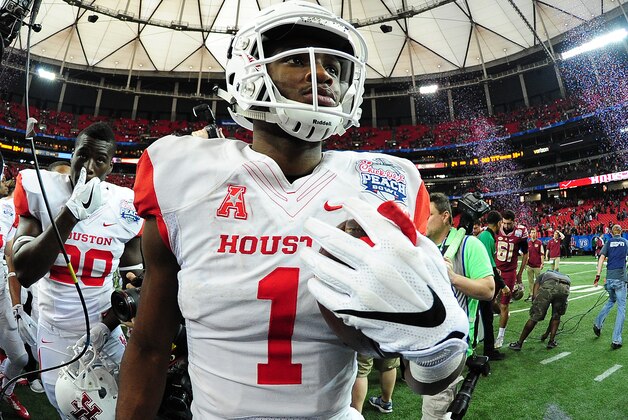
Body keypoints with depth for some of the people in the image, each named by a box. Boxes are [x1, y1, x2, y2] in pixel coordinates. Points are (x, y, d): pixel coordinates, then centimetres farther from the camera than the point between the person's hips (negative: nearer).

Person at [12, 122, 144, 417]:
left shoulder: (126, 205, -10)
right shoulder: (38, 188, -12)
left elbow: (134, 277, -1)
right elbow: (24, 273, -20)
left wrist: (109, 322, -12)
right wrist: (73, 211, -28)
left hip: (106, 331, 0)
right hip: (54, 334, 1)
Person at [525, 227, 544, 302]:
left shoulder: (539, 242, -3)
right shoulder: (528, 243, 8)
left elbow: (542, 254, -4)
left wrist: (542, 263, -8)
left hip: (537, 266, -3)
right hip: (529, 265, 3)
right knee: (530, 281, 7)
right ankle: (530, 295, 13)